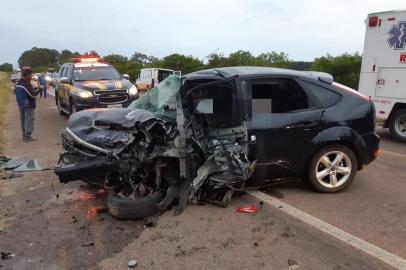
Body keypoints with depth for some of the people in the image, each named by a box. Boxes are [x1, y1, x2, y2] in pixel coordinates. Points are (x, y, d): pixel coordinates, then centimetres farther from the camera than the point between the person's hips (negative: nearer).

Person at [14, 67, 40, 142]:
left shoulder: (18, 83, 8)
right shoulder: (27, 84, -20)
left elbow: (15, 91, 20)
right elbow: (33, 94, -24)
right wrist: (38, 89, -9)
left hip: (21, 104, 9)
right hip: (28, 105, -9)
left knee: (23, 120, 15)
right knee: (29, 120, -4)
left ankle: (24, 135, 22)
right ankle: (28, 136, -3)